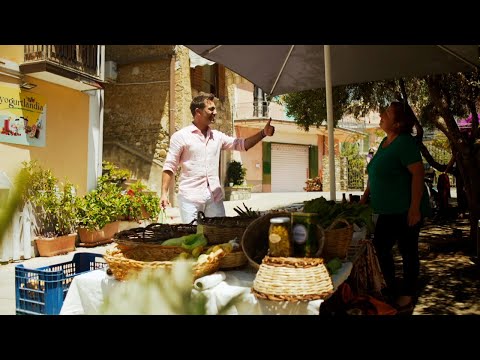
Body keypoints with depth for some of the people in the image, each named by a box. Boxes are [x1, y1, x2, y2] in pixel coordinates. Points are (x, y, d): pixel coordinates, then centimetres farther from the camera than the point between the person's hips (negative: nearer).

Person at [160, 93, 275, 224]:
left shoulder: (218, 136, 12)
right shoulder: (180, 136, -1)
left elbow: (242, 144, 12)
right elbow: (169, 167, -2)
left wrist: (263, 133, -2)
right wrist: (164, 193, -10)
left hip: (215, 197, 4)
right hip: (190, 197, -4)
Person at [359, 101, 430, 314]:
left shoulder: (405, 142, -16)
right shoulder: (385, 142, 10)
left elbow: (418, 173, -21)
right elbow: (376, 175, 18)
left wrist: (415, 208, -24)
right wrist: (364, 198, 16)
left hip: (405, 210, -9)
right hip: (388, 209, 9)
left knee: (407, 250, 5)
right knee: (380, 246, 13)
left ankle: (408, 296, 22)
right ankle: (391, 289, 31)